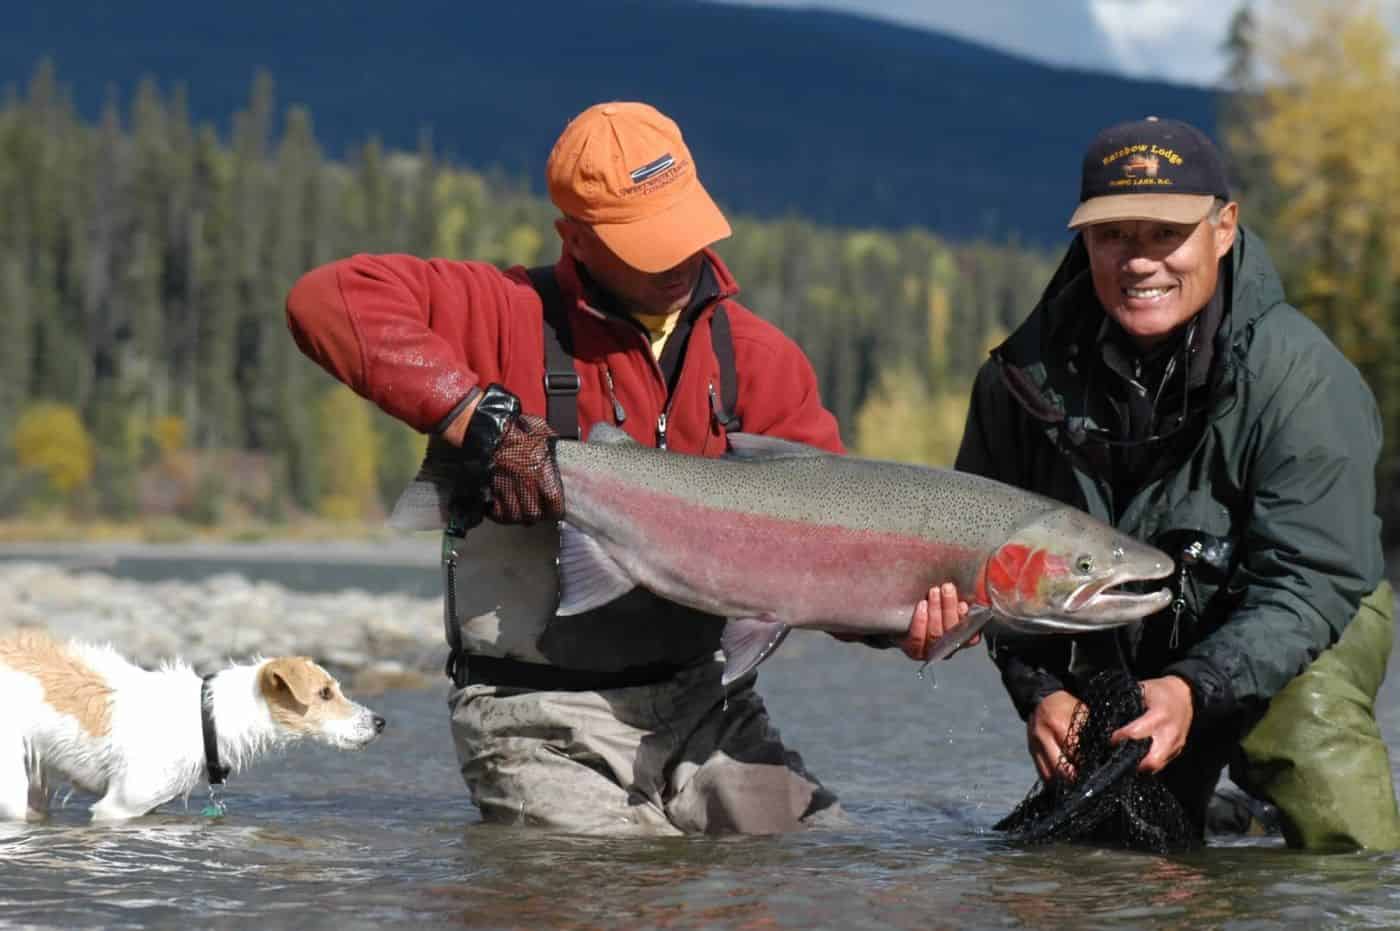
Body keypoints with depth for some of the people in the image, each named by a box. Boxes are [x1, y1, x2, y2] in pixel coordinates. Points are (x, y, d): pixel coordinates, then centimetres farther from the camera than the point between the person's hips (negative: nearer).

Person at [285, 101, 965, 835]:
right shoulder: (512, 317, -6)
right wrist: (481, 419, -23)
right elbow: (327, 300, -18)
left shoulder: (757, 356, 6)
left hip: (702, 702, 5)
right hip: (547, 727, -4)